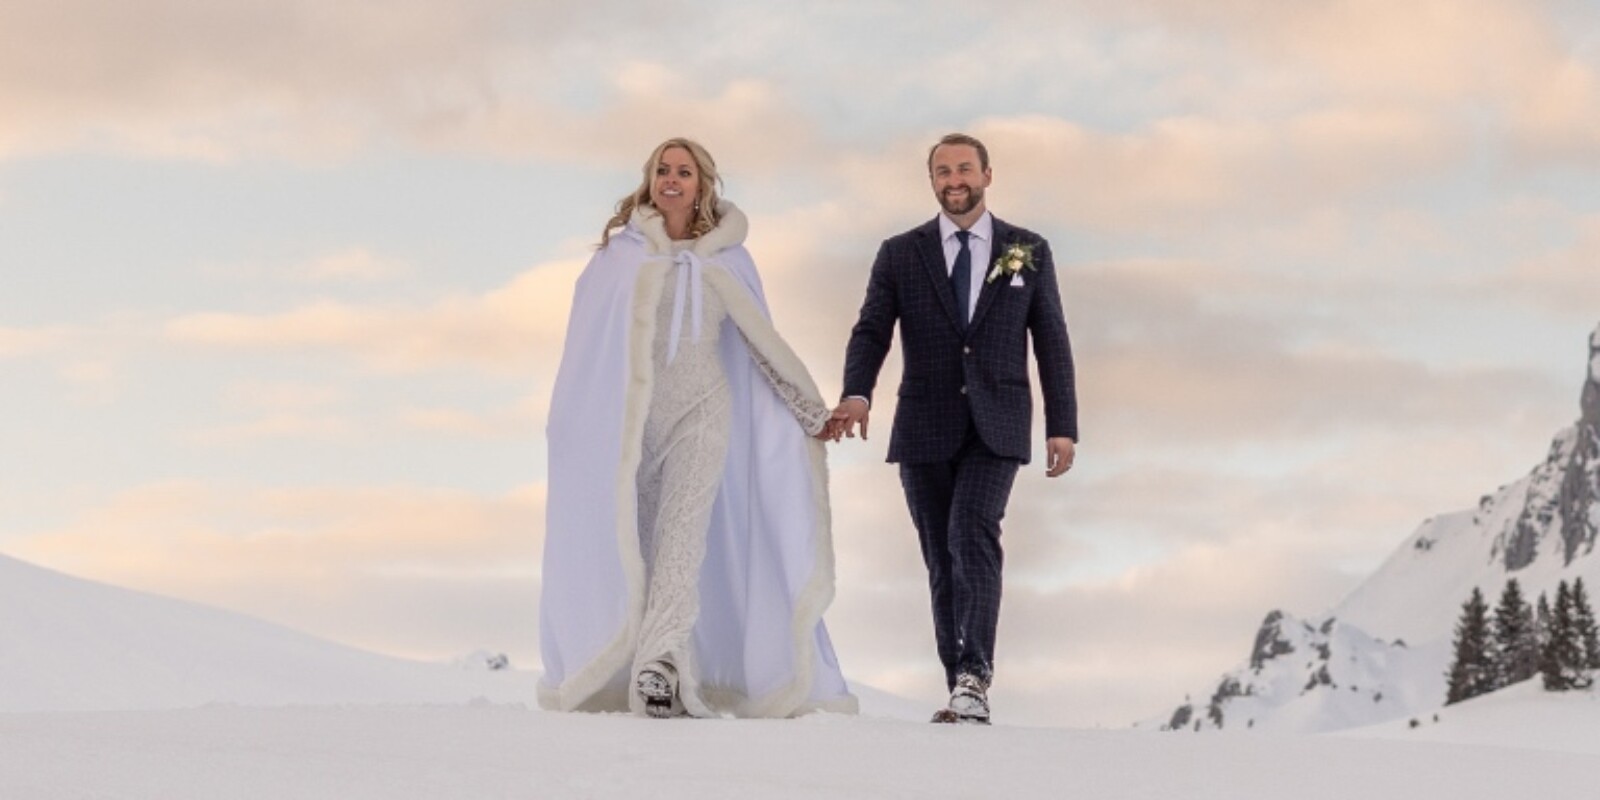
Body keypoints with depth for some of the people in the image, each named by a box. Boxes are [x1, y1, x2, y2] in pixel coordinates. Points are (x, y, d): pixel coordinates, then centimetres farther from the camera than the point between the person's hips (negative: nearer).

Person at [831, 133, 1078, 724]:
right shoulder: (900, 255, 7)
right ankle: (963, 691, 9)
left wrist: (1063, 426, 1)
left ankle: (974, 679, -28)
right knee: (942, 557, 4)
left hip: (995, 426, -2)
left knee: (973, 531, -22)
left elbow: (1051, 341, 8)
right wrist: (857, 394, -21)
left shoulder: (1029, 252, 8)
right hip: (925, 429, 2)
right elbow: (871, 332, -1)